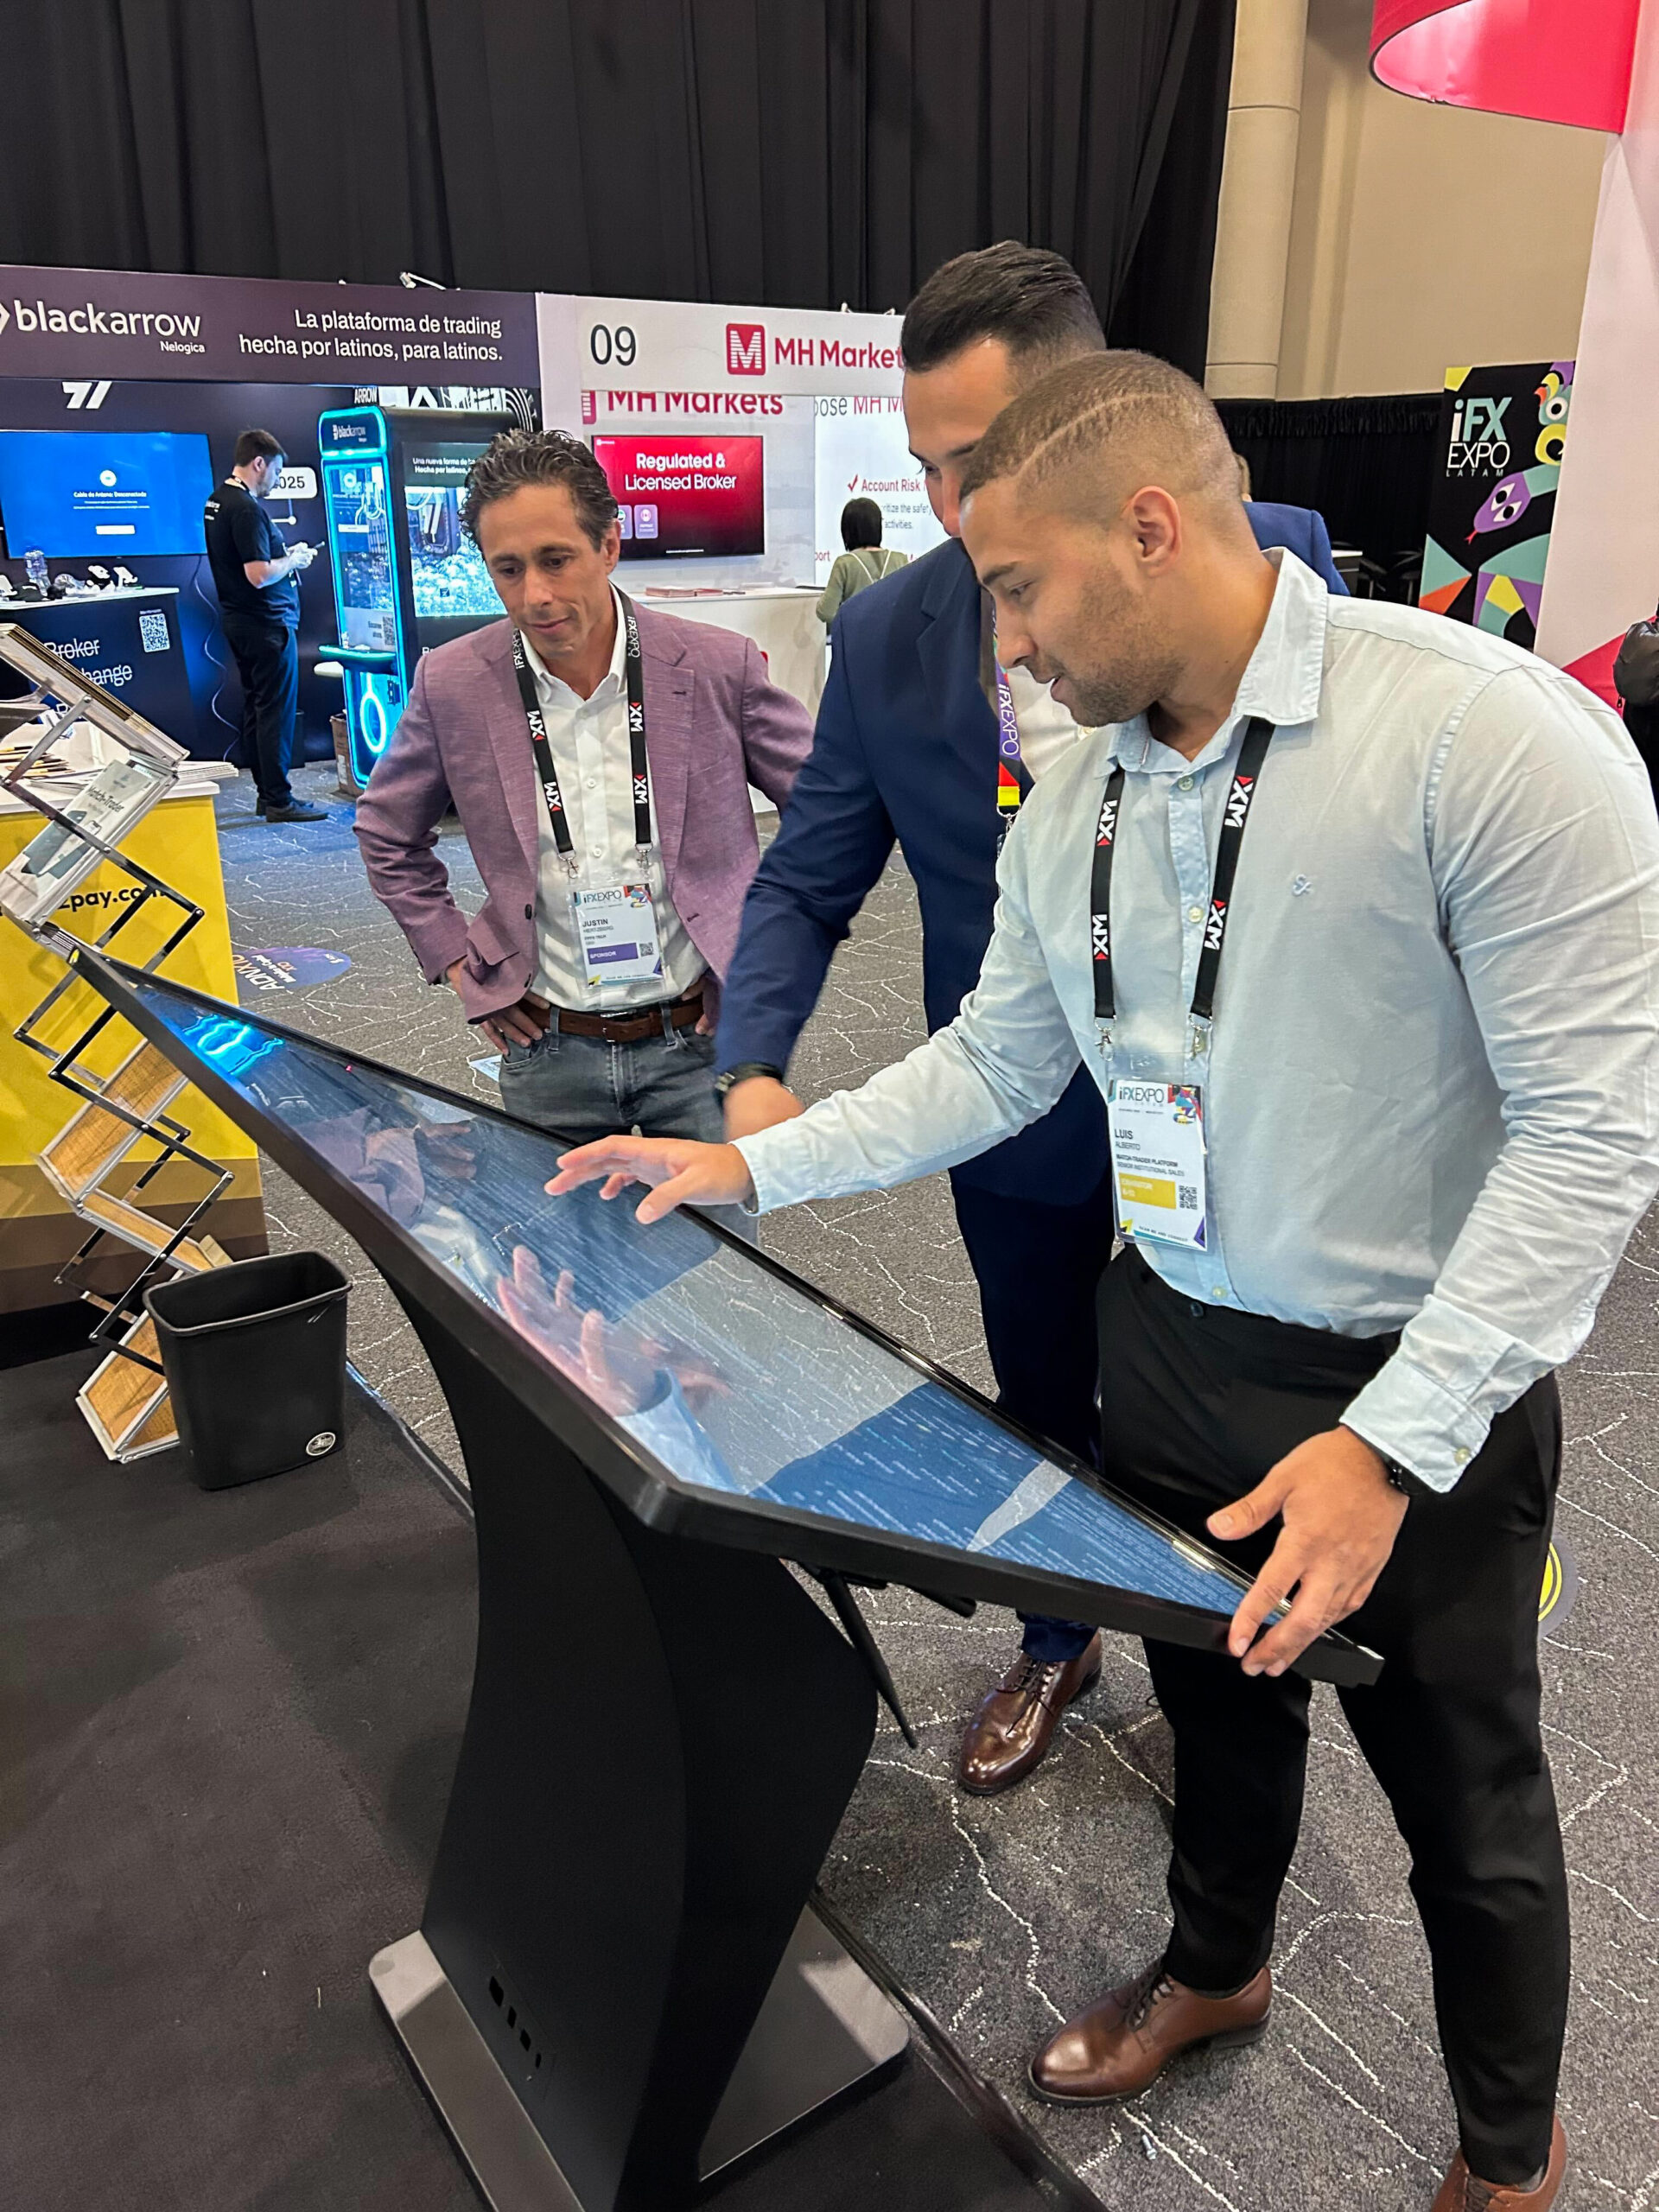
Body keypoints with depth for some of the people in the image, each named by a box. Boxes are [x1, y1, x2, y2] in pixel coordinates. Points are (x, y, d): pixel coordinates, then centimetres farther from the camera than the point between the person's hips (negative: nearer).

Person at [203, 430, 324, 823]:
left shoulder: (217, 501, 13)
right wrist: (294, 561, -9)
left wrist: (285, 554, 14)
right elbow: (259, 575, -25)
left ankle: (266, 792, 21)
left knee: (255, 707, 14)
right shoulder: (247, 508, -19)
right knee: (277, 709, -6)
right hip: (266, 622, -10)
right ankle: (278, 801, -4)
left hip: (238, 621, 10)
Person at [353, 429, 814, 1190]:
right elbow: (387, 836, 11)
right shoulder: (453, 683, -5)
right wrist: (457, 963, 4)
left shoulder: (718, 665, -8)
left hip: (698, 1037, 0)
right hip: (549, 1050, 1)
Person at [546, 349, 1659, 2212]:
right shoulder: (1071, 806, 0)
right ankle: (1215, 1970, 57)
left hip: (1416, 1395, -5)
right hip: (1171, 1346, 5)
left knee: (1463, 1795, 17)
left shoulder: (1493, 737, -22)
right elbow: (989, 1066, 8)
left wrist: (1391, 1445, -25)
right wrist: (750, 1167, 2)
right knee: (1215, 1698, 26)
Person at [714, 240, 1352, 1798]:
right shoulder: (886, 636, -7)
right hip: (1019, 1130, 2)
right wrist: (753, 1070, -19)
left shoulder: (1266, 564, -14)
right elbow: (806, 881, -3)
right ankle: (1059, 1642, 51)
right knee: (1044, 1412, 22)